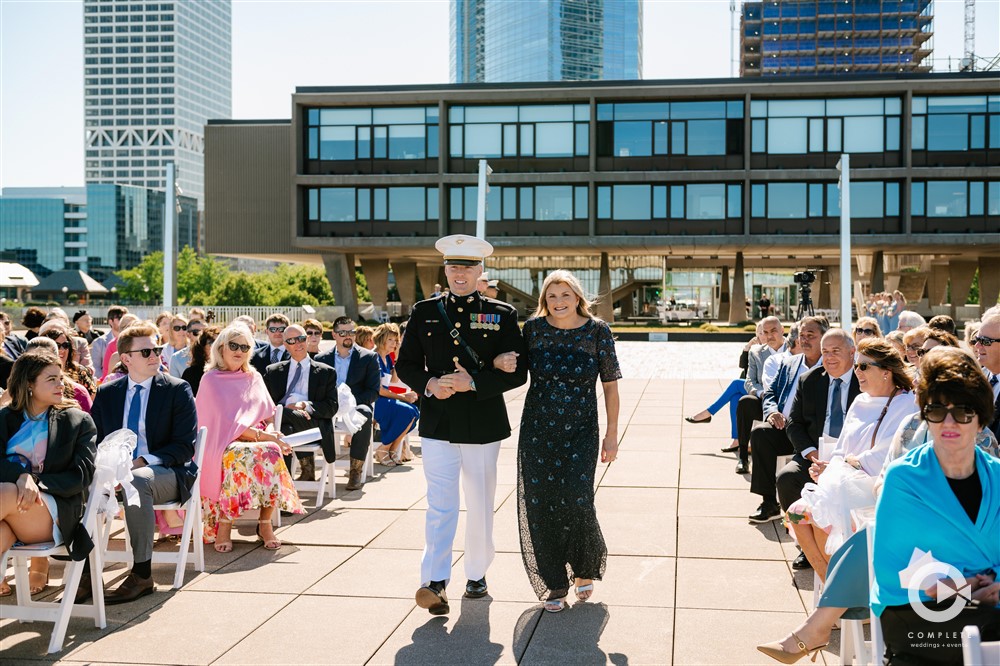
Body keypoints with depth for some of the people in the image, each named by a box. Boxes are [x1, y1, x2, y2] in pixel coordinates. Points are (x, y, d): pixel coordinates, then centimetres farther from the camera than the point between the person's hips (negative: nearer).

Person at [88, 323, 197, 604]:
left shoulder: (178, 390, 2)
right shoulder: (107, 393, 14)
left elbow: (185, 446, -5)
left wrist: (143, 462, -20)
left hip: (166, 472, -3)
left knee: (137, 482, -38)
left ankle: (142, 575, -29)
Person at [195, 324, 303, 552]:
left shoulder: (254, 378, 17)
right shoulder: (211, 380, 1)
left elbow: (269, 415, 16)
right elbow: (226, 422, -9)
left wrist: (270, 434, -8)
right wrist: (261, 435, -18)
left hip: (257, 439, 4)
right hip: (223, 445, -4)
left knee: (273, 452, -31)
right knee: (240, 455, -39)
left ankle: (265, 522, -22)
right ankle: (224, 523, -28)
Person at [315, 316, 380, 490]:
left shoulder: (368, 357, 6)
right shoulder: (321, 359, 13)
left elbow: (373, 391, -1)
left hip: (357, 405, -2)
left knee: (364, 413, -38)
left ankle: (356, 471, -33)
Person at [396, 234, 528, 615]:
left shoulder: (502, 315, 1)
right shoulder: (424, 312, 6)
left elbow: (518, 373, -3)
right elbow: (406, 365, 8)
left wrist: (473, 382, -17)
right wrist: (429, 384, -13)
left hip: (483, 425, 0)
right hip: (438, 424, 0)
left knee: (481, 505, 12)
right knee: (440, 505, -8)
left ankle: (477, 575, 27)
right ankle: (435, 583, -10)